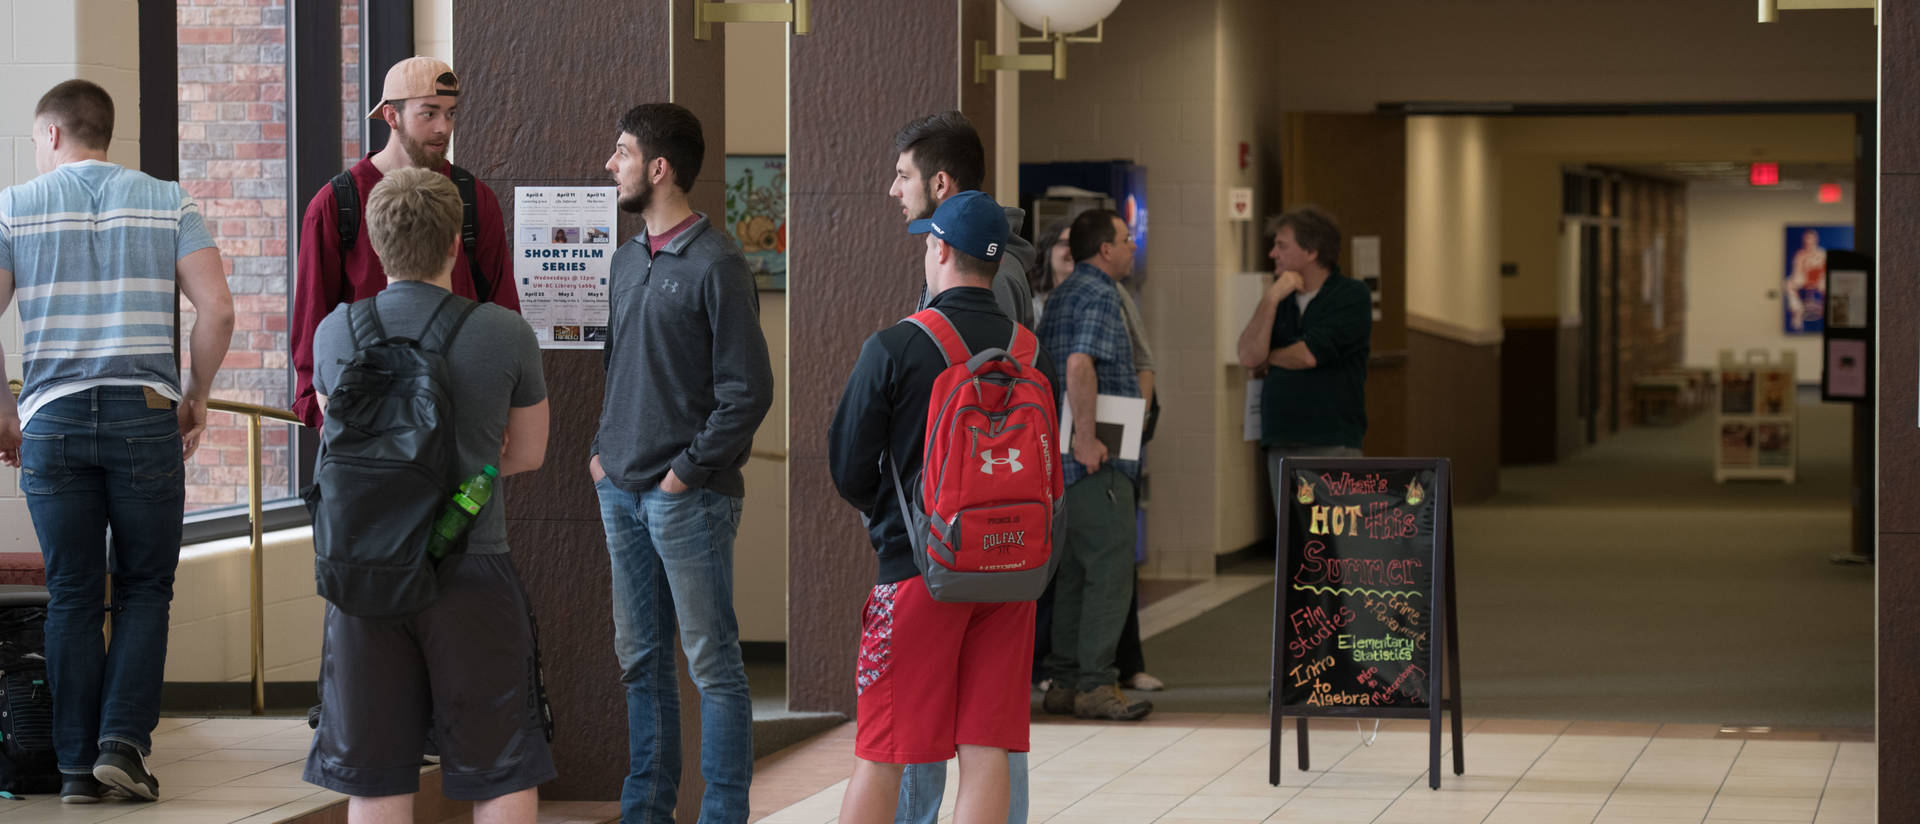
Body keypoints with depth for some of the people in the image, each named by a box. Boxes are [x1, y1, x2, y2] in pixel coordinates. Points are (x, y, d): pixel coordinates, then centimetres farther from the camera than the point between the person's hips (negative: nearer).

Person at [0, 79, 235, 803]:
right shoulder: (168, 202, 6)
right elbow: (216, 309, -4)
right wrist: (197, 396, 9)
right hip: (146, 417, 0)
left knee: (72, 598, 7)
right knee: (145, 589, 9)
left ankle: (77, 767, 7)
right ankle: (123, 739, -6)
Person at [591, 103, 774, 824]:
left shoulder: (715, 265, -12)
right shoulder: (627, 259, 12)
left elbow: (748, 391, -14)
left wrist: (687, 471, -14)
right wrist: (603, 449, 11)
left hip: (687, 495, -8)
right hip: (621, 491, 8)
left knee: (712, 662, -1)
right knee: (639, 658, 13)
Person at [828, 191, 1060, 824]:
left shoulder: (893, 348, -7)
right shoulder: (1035, 356, 4)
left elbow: (848, 468, -3)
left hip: (917, 564, -3)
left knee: (880, 759, 3)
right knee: (987, 754, 4)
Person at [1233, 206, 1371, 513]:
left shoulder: (1352, 295, -2)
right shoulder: (1281, 298, 18)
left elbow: (1308, 355, -12)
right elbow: (1249, 355, 4)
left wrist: (1266, 360, 6)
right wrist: (1270, 300, -4)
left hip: (1331, 445, -6)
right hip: (1281, 446, 6)